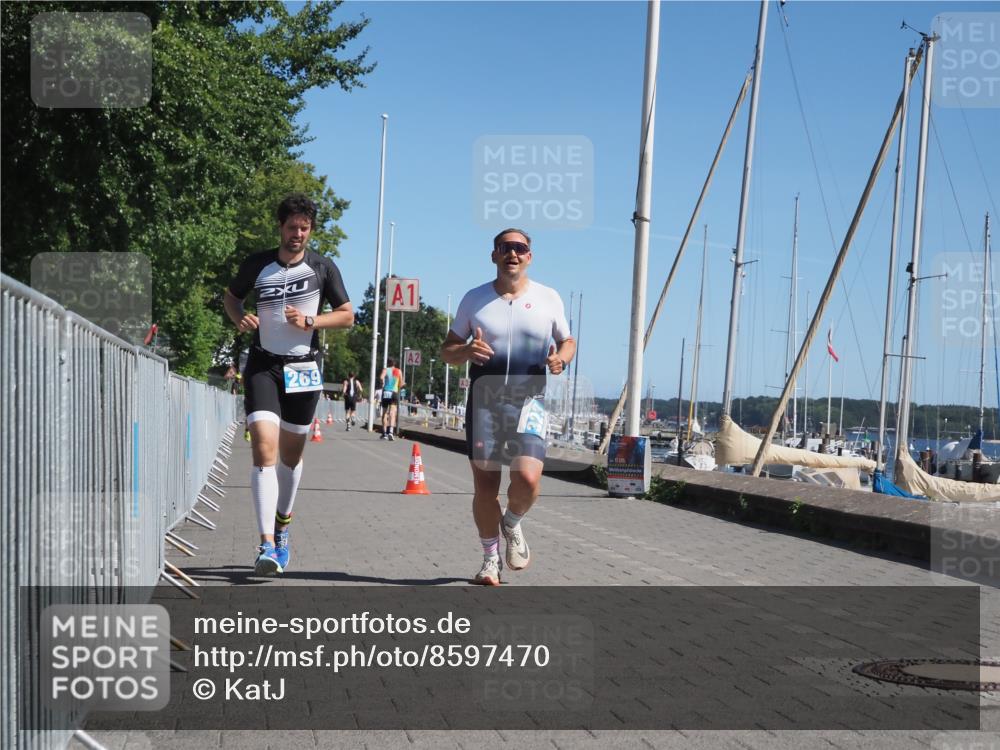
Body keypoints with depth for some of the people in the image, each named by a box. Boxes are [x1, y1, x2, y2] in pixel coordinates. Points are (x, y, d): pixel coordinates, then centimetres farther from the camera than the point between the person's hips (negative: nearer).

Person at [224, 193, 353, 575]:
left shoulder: (323, 267, 1)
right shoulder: (257, 264, 1)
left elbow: (347, 315, 4)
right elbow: (231, 296, 17)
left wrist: (309, 321, -12)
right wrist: (239, 318, -5)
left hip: (303, 368, 1)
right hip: (263, 366, -1)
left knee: (291, 454, 12)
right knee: (264, 448, -17)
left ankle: (282, 525, 36)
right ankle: (267, 544, -21)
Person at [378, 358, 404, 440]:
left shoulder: (385, 369, 2)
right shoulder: (398, 371, 8)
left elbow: (381, 377, -20)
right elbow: (401, 384, 11)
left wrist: (382, 383, -2)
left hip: (385, 392, 0)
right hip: (394, 393, 0)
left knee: (384, 413, 12)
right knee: (392, 413, -9)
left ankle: (384, 434, 17)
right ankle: (390, 432, -30)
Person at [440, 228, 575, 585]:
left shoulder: (548, 298, 6)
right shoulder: (475, 299, 6)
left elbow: (568, 341, 18)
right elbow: (447, 350, 11)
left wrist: (562, 358, -6)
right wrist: (466, 350, -13)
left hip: (529, 400, -1)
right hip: (484, 400, 1)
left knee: (527, 478, -19)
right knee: (485, 485, 2)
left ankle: (512, 523, 16)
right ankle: (491, 559, 22)